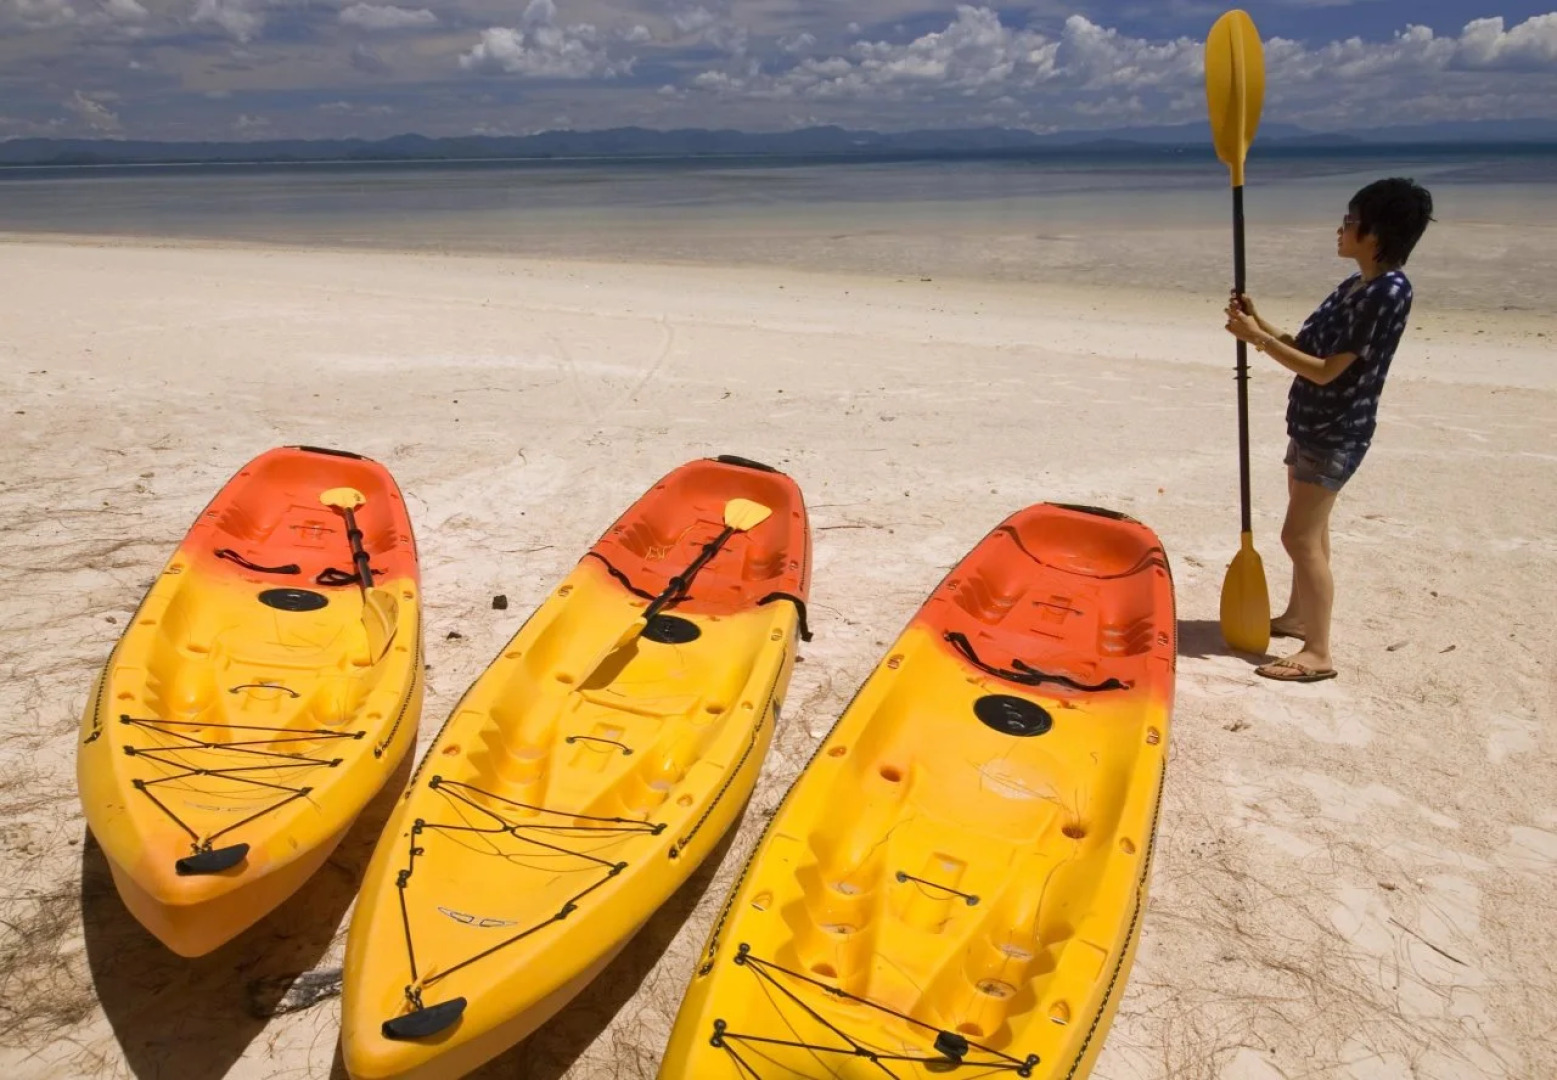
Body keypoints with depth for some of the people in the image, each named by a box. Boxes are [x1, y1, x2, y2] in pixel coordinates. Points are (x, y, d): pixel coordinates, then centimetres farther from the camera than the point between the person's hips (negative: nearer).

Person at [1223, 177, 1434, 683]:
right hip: (1313, 424, 10)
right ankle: (1298, 617, 35)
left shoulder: (1388, 293, -21)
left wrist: (1260, 339, -21)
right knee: (1311, 531, 20)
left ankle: (1318, 653, -5)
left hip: (1337, 432, -10)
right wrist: (1260, 324, -1)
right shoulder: (1356, 285, 9)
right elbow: (1308, 348, 12)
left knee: (1301, 536, -11)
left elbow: (1327, 371, -23)